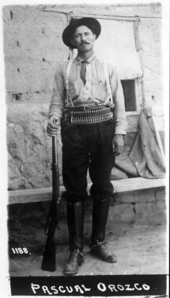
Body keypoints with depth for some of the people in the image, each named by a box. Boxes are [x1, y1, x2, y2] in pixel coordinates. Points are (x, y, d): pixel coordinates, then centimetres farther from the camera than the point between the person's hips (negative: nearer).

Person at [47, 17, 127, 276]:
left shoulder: (108, 69, 13)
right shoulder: (64, 70, 11)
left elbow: (119, 103, 7)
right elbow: (57, 100, 3)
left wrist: (119, 133, -4)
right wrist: (54, 118, -18)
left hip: (103, 128, 2)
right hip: (74, 130, -1)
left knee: (102, 188, 7)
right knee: (75, 190, 0)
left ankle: (98, 243, 23)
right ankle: (76, 250, 9)